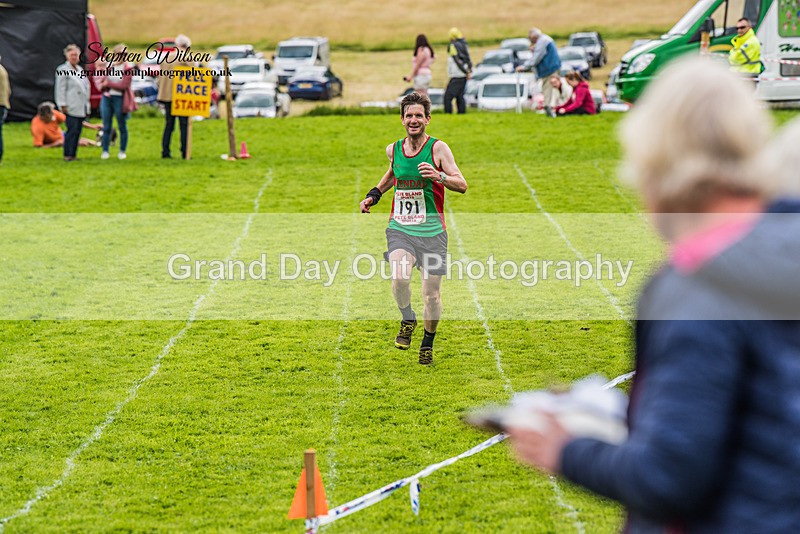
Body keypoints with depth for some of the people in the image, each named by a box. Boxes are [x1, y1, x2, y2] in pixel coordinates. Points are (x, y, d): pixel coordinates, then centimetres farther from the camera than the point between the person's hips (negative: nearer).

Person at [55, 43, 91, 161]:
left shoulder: (80, 70, 20)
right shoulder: (62, 70, -3)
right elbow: (60, 89, -8)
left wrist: (87, 105, 20)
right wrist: (63, 105, -14)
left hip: (82, 107, 7)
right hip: (71, 107, -7)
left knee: (77, 131, 6)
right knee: (72, 130, -11)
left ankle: (73, 154, 11)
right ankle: (67, 155, -6)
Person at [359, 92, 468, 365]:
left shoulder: (438, 148, -5)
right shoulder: (393, 149, 7)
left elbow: (462, 185, -9)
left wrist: (438, 176, -25)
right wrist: (374, 194, 21)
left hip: (432, 231, -2)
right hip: (400, 227, 2)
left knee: (431, 293, 0)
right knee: (399, 277, -25)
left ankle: (428, 342, 25)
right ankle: (408, 319, 5)